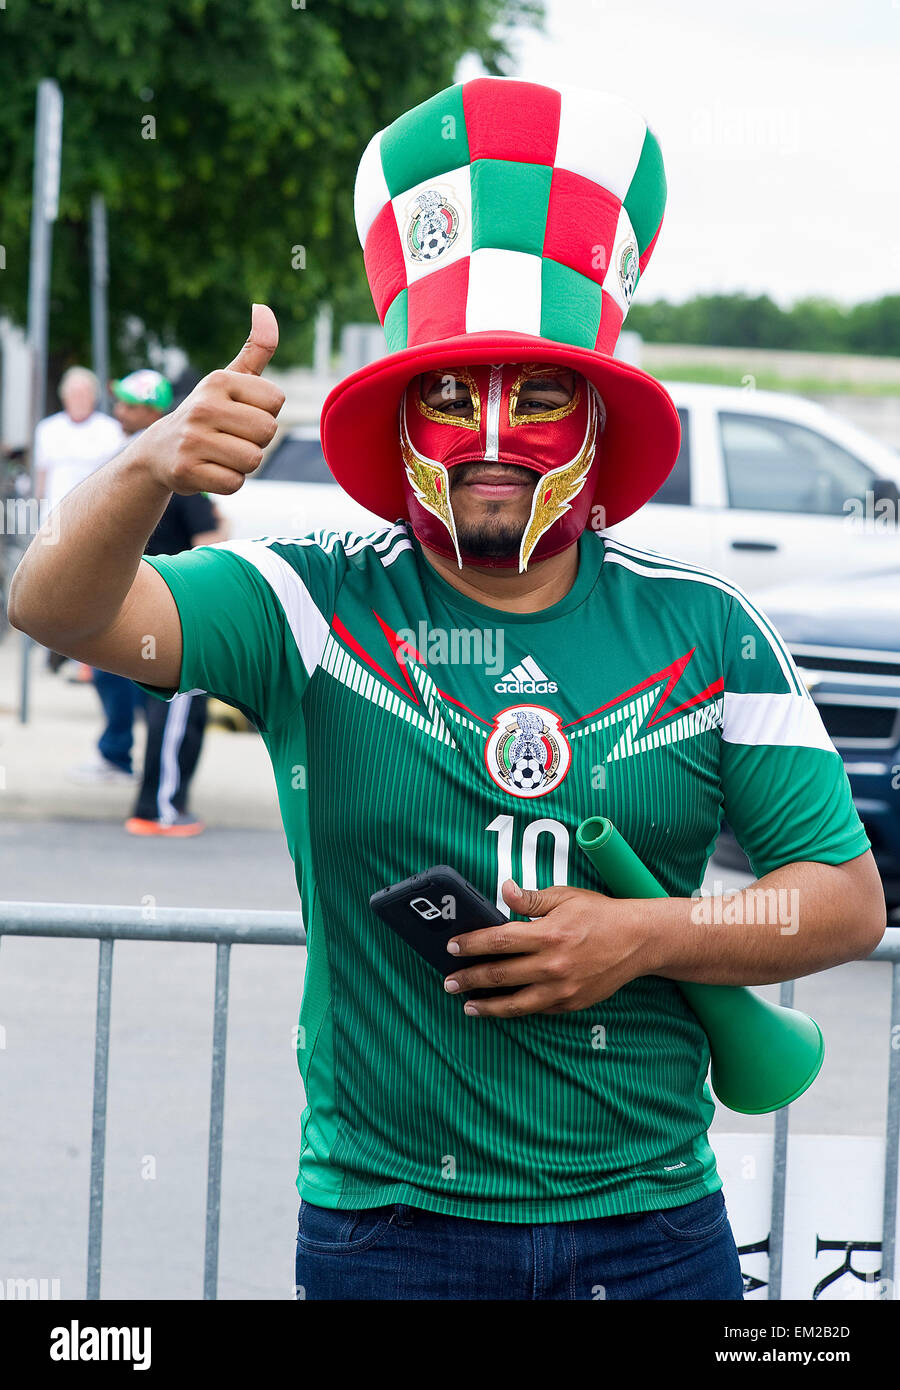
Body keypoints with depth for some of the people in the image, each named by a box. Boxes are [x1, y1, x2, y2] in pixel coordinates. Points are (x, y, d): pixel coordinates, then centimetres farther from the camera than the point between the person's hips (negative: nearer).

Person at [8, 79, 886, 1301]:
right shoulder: (317, 605, -4)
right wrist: (149, 470, -38)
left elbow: (850, 900, 4)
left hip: (656, 1228, 2)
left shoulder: (705, 630, 2)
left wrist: (646, 937, -12)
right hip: (389, 1231, -2)